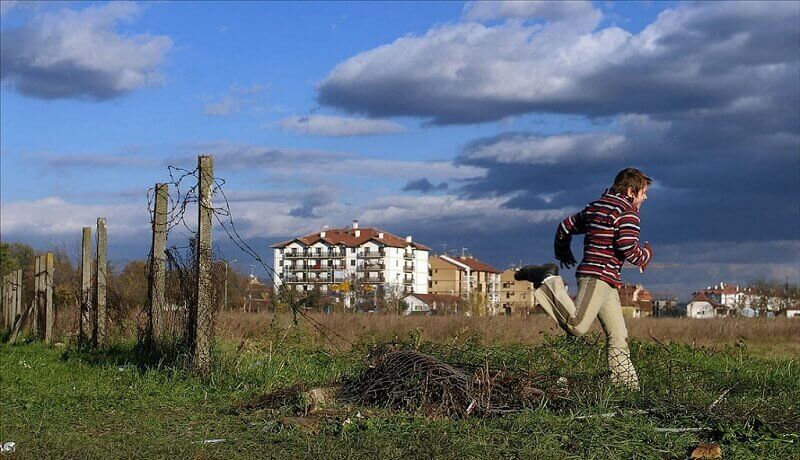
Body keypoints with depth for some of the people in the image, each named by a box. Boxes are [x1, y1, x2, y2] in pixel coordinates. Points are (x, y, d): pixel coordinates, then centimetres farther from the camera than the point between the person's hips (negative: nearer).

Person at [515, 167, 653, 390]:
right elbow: (628, 248, -17)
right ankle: (547, 281, -14)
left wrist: (563, 253, 42)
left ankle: (625, 382, 5)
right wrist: (646, 255, 5)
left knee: (618, 335, 7)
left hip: (606, 282, 10)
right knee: (577, 325, -22)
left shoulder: (595, 207, 21)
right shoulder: (627, 212, -5)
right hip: (598, 277, -10)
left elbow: (566, 226, 26)